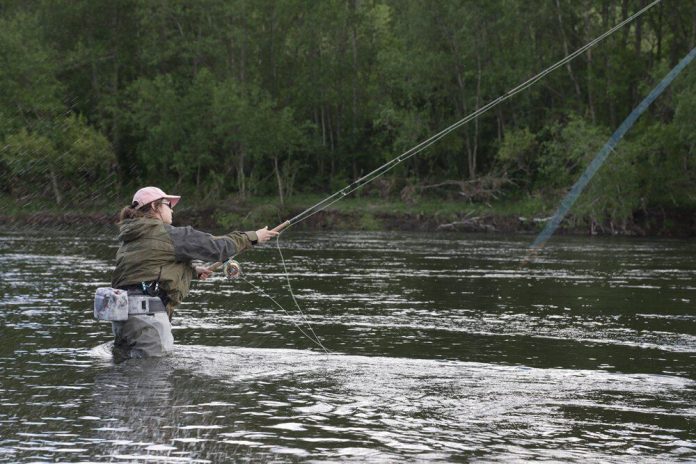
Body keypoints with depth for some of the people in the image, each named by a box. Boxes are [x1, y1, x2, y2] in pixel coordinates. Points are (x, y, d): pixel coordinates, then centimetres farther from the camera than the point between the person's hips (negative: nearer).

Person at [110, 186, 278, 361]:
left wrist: (193, 271, 35)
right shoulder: (168, 234, -4)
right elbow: (216, 247, -2)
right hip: (147, 309, -9)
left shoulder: (128, 239, 21)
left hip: (121, 308, 9)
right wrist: (253, 237, 10)